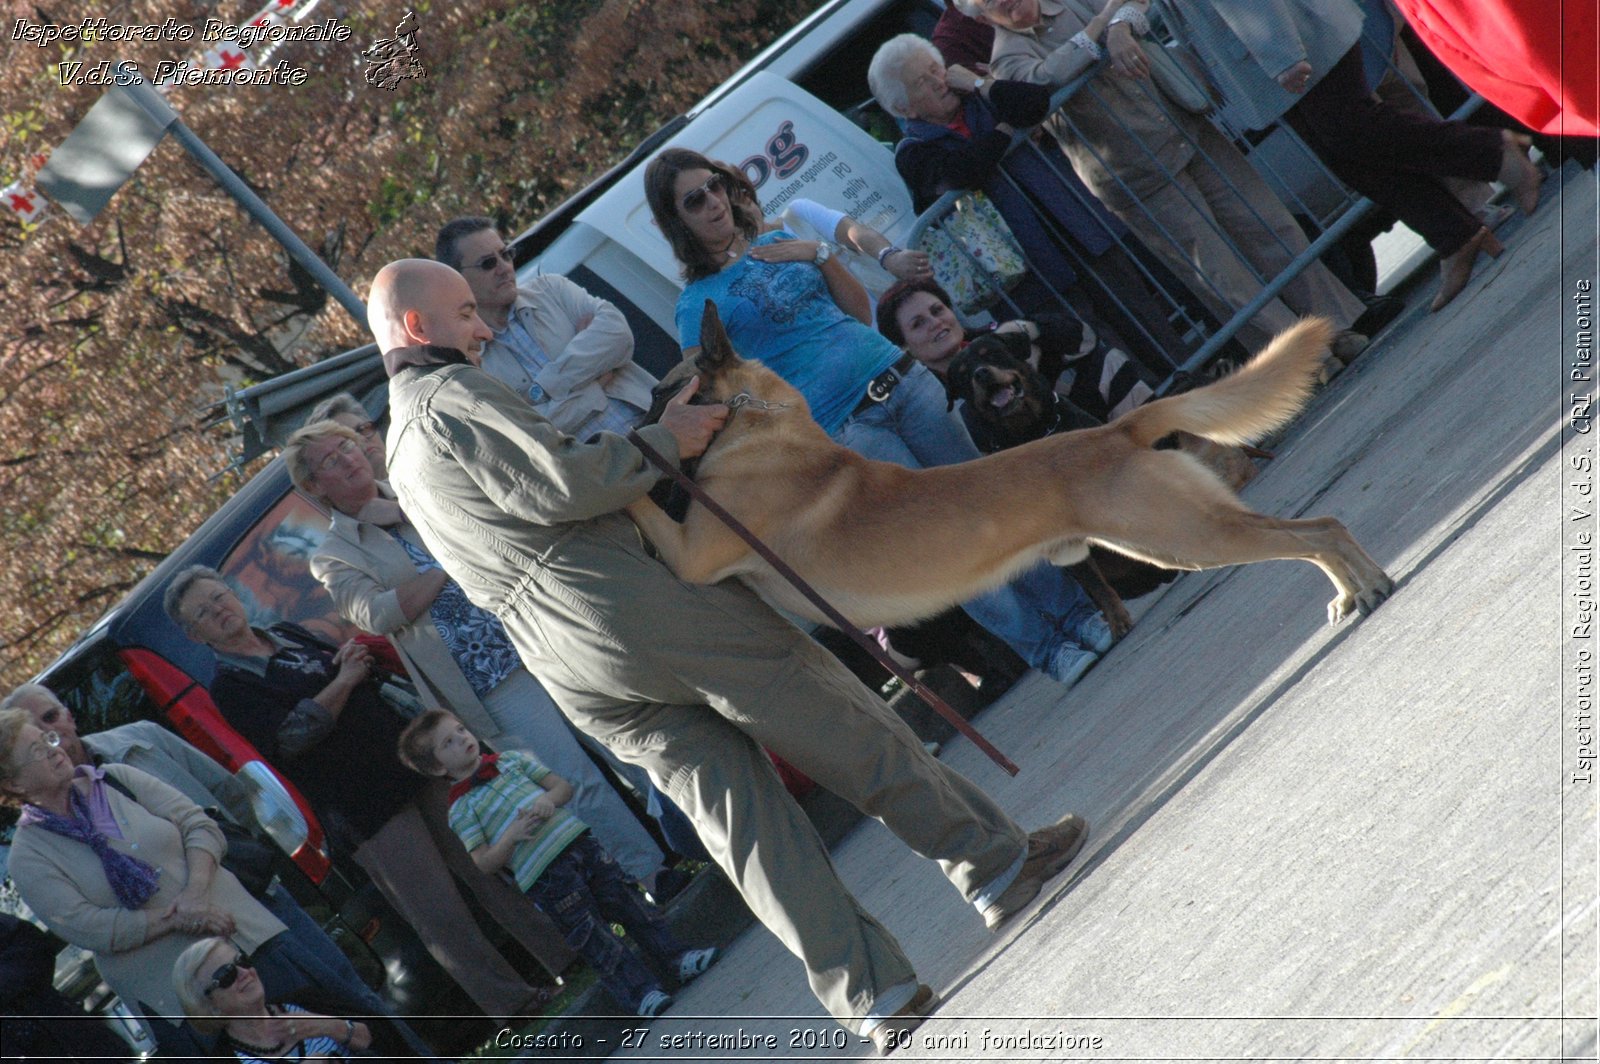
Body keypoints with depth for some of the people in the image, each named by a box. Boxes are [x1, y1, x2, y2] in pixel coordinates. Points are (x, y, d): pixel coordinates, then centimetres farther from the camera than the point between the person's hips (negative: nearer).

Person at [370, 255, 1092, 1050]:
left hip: (577, 678, 9)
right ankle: (997, 864, 10)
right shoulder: (452, 396, -6)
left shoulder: (404, 452, 24)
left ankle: (872, 996, 2)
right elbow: (556, 484, -18)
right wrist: (661, 443, -6)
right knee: (848, 730, 2)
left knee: (742, 818, 6)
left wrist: (654, 440, 18)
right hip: (638, 604, -9)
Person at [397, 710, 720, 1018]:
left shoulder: (511, 760, 16)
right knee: (594, 939, -7)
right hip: (545, 877, -4)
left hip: (577, 840, 4)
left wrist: (548, 800, -9)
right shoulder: (461, 812, 4)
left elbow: (563, 787, 14)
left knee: (628, 901, 1)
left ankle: (676, 957, 9)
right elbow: (484, 863, -2)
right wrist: (511, 836, -18)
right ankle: (641, 994, -7)